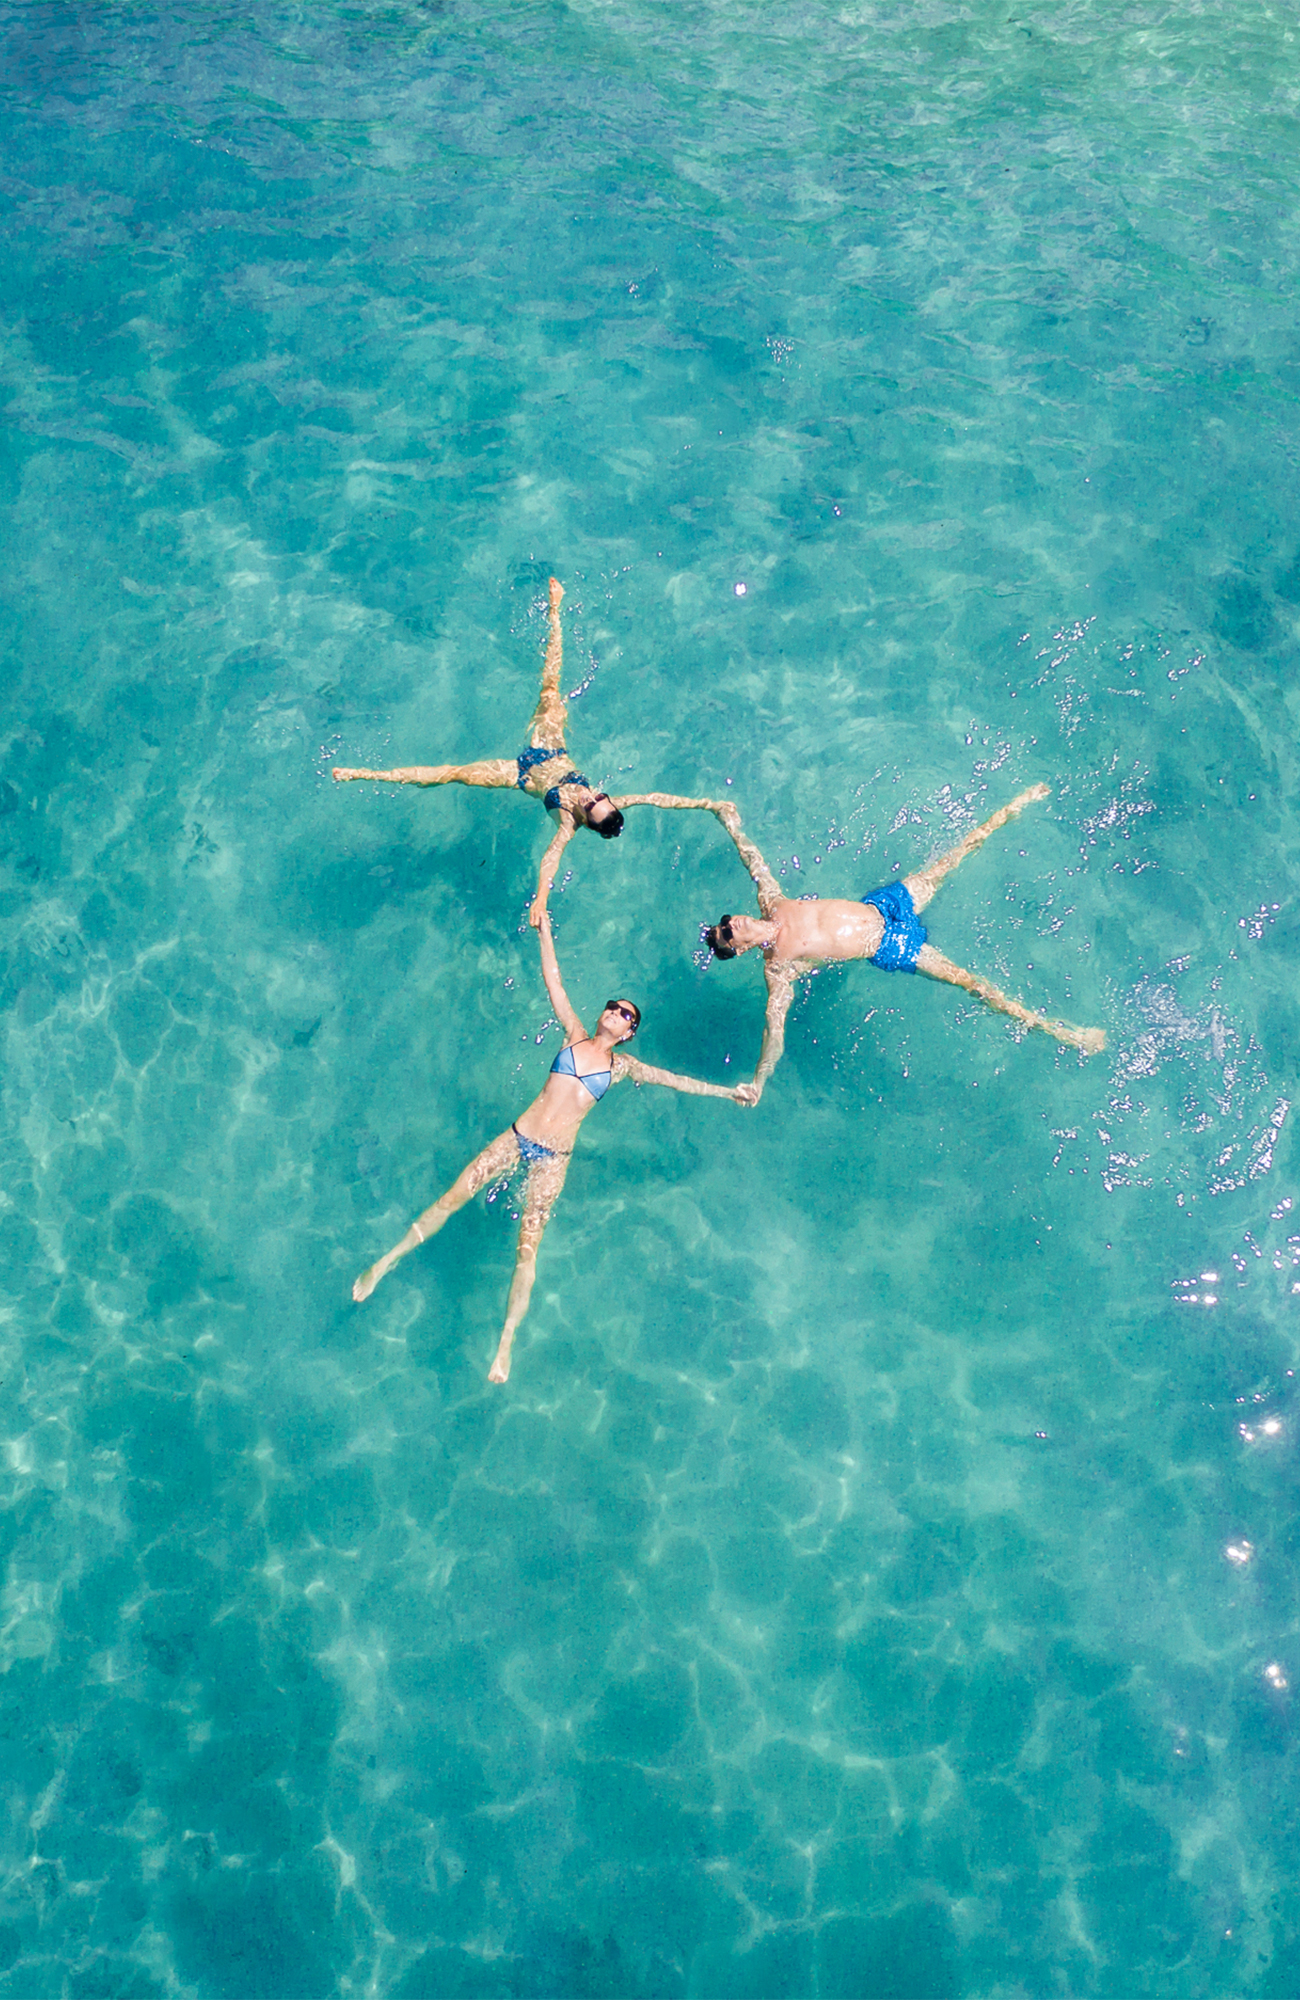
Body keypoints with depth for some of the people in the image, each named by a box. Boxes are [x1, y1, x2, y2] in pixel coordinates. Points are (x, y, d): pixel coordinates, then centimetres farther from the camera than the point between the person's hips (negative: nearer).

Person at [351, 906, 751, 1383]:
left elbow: (675, 1080, 9)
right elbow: (554, 983, 6)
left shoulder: (623, 1066, 7)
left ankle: (506, 1343, -1)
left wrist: (726, 1091, 7)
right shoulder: (575, 1036, 9)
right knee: (451, 1199, -3)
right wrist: (545, 932, 2)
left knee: (528, 1246, -6)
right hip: (517, 1137, 1)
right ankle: (386, 1261, 12)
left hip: (552, 1158, -1)